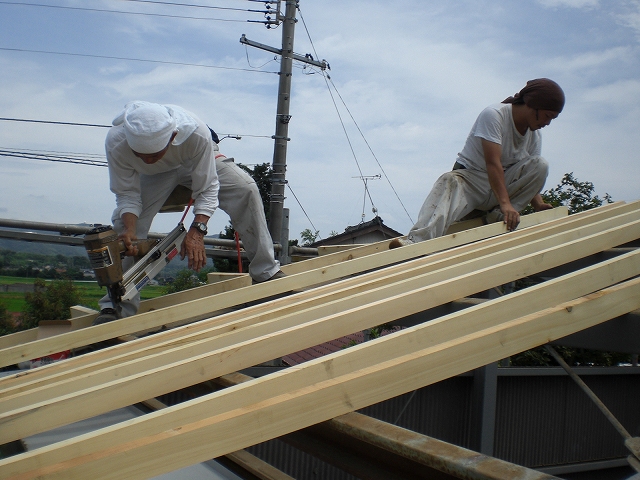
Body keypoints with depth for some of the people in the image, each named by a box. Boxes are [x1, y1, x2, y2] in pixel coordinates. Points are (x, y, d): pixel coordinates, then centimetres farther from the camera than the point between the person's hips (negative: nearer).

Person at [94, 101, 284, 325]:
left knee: (245, 189, -21)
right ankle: (117, 306, -7)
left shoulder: (196, 133, -42)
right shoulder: (116, 144, -38)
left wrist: (198, 229, -44)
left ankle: (267, 272, -7)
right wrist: (129, 229, -43)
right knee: (125, 223, -20)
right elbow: (127, 195, -25)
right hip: (151, 176, 1)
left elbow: (207, 189, -31)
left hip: (197, 162, 0)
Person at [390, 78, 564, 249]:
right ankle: (416, 241, -61)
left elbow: (530, 176, 7)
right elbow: (492, 163, -27)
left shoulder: (535, 136, 7)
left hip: (503, 183, 6)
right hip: (471, 178, -6)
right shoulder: (494, 115, -16)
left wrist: (538, 204, -14)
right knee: (449, 182, -39)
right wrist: (505, 203, -36)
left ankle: (499, 216, -22)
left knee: (540, 165, -16)